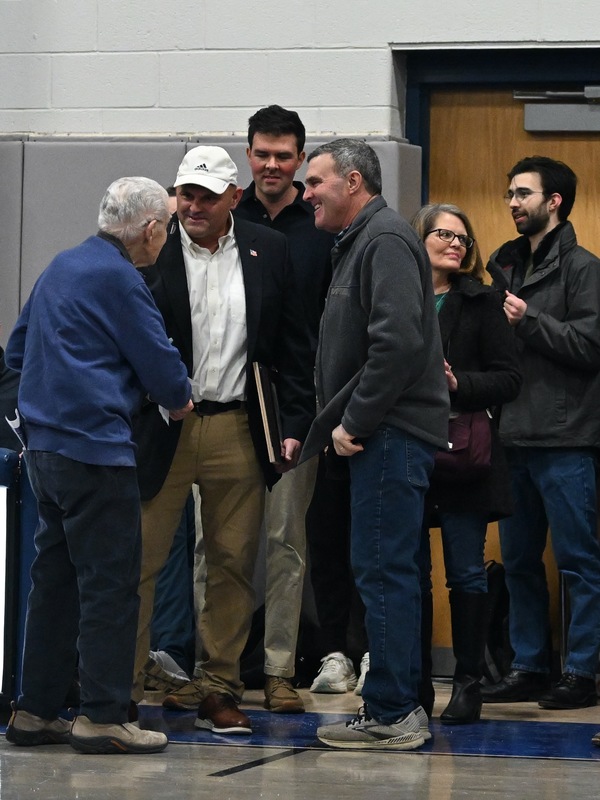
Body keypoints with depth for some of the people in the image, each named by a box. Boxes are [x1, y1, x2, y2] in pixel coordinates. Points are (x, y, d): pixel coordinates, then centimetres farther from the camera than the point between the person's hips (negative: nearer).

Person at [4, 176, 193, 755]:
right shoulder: (118, 279, -12)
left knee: (55, 577, 12)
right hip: (95, 449, -9)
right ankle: (102, 717, -5)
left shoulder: (62, 267, 15)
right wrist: (179, 401, 10)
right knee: (111, 581, -5)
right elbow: (161, 364, -9)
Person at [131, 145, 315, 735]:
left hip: (237, 431, 2)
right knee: (139, 559, -3)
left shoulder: (269, 251, 6)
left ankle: (217, 688, 15)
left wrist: (296, 422, 2)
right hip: (160, 427, -2)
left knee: (234, 564, 6)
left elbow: (293, 347, 9)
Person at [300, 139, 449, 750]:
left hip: (393, 435, -11)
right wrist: (342, 425, 13)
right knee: (387, 571, 12)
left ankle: (390, 715, -6)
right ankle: (399, 709, 17)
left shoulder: (386, 240, -11)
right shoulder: (358, 242, 21)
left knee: (383, 571, -9)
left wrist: (354, 423, -17)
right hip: (380, 434, 11)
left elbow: (399, 342, -23)